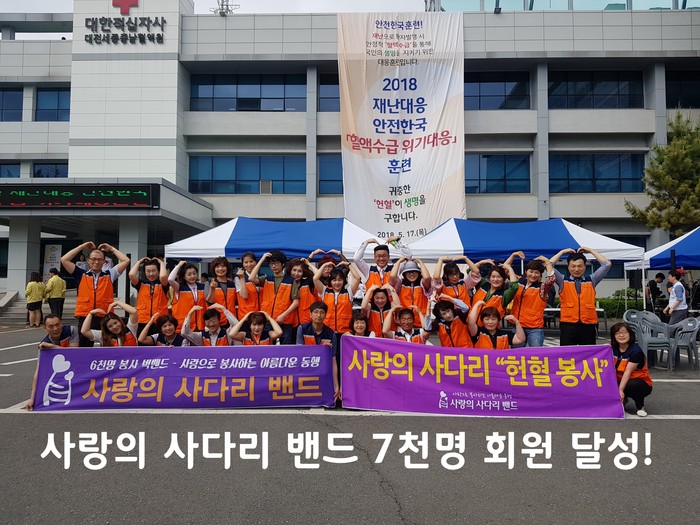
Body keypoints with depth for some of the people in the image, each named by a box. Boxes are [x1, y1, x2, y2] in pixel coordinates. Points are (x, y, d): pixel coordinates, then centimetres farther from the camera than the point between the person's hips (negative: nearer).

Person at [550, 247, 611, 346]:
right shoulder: (563, 281, 9)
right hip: (568, 325, -1)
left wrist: (590, 250, 13)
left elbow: (607, 265, 9)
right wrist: (562, 252, 8)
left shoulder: (591, 280, 14)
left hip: (588, 325, 2)